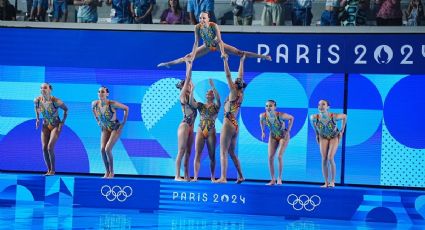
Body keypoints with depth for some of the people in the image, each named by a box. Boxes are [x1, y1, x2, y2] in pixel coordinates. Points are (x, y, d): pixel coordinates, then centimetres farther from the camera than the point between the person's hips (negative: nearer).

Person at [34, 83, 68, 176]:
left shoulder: (56, 101, -24)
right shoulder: (37, 100, -12)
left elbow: (66, 109, -7)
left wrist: (63, 122, -11)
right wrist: (37, 119, 6)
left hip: (56, 126, -5)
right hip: (45, 126, 5)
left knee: (50, 147, -16)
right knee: (44, 148, -3)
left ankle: (53, 170, 1)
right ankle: (49, 170, 10)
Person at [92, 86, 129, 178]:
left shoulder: (112, 104, -30)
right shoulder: (95, 103, -16)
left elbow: (126, 108, -16)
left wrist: (123, 123, -14)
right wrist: (98, 121, 10)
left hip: (116, 128, -5)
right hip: (105, 128, 5)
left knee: (107, 149, -17)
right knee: (102, 149, -10)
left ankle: (112, 172, 1)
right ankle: (107, 172, 6)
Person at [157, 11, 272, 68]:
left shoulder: (214, 25, -30)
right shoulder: (197, 27, -22)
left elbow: (220, 40, -31)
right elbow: (196, 42, -18)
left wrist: (223, 53, -37)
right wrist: (192, 55, -22)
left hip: (217, 44, -3)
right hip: (207, 46, 3)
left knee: (238, 52, -12)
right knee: (188, 57, 3)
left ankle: (262, 56, -13)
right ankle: (168, 63, 16)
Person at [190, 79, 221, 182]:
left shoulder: (215, 106, 4)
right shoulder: (201, 105, 10)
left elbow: (218, 98, -17)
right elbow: (191, 103, -8)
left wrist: (213, 87, -27)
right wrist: (192, 90, -18)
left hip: (211, 133, -2)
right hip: (200, 131, 2)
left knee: (212, 155, 2)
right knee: (197, 154, -4)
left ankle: (213, 177, 8)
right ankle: (195, 177, -5)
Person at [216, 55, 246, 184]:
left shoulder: (233, 94, -10)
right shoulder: (240, 95, 8)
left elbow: (228, 76, -12)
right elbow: (240, 77, 16)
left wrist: (225, 61, -10)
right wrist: (241, 61, 24)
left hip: (228, 125, -8)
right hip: (235, 126, 8)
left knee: (223, 152, -8)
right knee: (232, 153, 15)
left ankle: (223, 178, -14)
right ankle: (240, 176, 15)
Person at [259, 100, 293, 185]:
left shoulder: (280, 115, -32)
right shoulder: (263, 116, -22)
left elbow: (291, 118, -13)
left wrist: (288, 131, -15)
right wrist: (263, 131, 2)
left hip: (283, 136, -4)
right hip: (273, 136, 4)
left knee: (279, 156, -15)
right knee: (270, 157, -5)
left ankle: (279, 178, 1)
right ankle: (273, 179, 3)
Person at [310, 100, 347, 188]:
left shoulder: (334, 116, -33)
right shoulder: (314, 117, -27)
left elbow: (344, 116, -11)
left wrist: (342, 131, -6)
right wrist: (316, 133, 4)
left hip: (334, 137, -2)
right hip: (323, 137, 2)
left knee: (330, 158, -16)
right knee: (324, 159, -5)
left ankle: (332, 181, -2)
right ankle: (326, 182, 4)